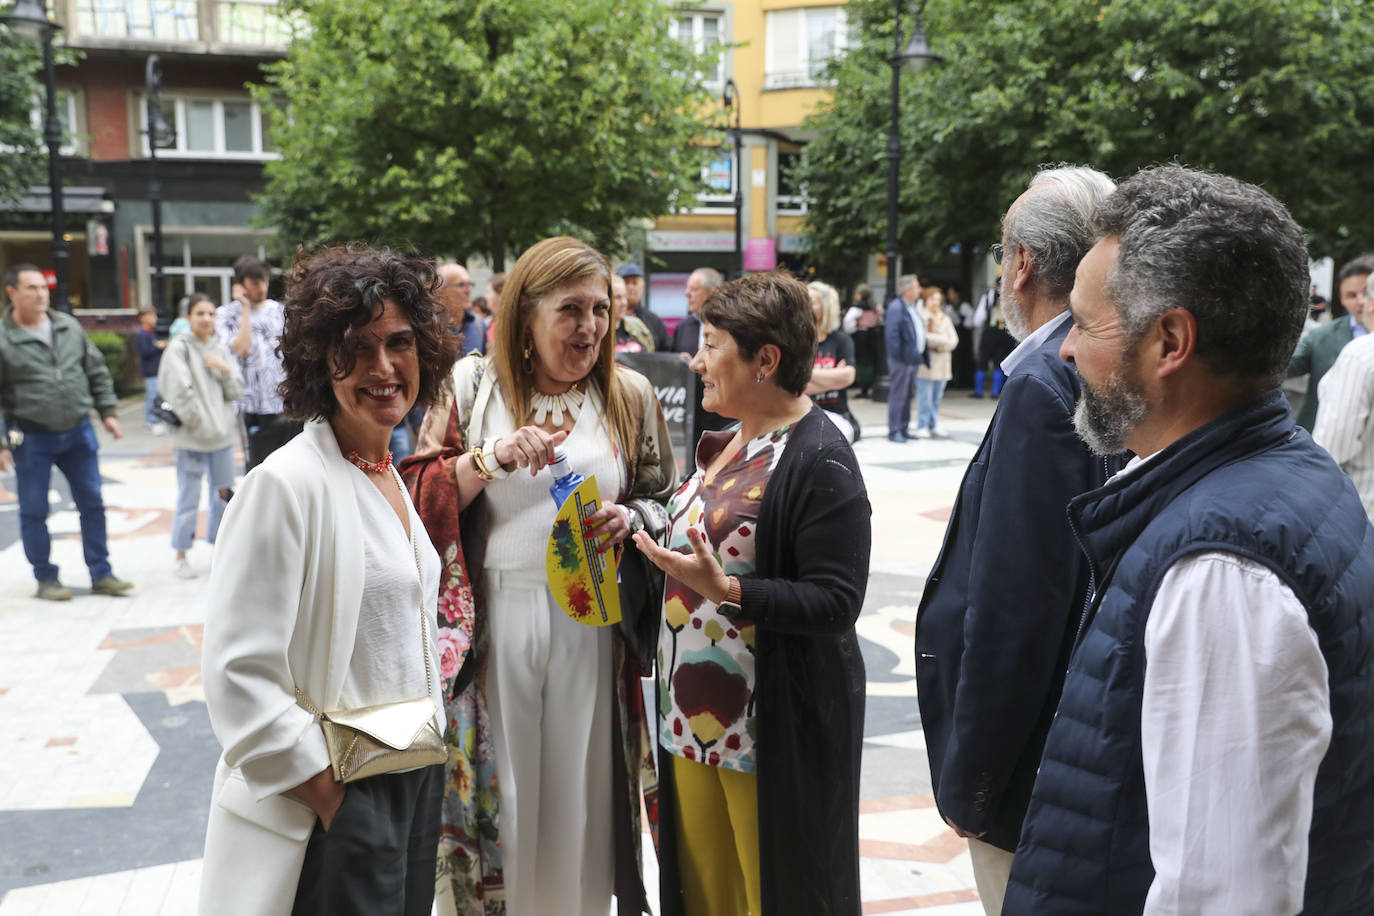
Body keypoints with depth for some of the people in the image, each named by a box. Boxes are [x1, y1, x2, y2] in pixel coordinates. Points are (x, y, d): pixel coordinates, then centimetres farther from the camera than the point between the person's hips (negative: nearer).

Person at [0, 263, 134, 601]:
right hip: (31, 437, -4)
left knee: (92, 504, 7)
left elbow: (97, 372, 14)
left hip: (78, 433, 4)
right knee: (34, 511, 5)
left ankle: (101, 574, 17)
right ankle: (46, 579, 20)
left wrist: (107, 412, 8)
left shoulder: (69, 327, 6)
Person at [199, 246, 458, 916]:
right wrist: (332, 799, -17)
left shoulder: (391, 477, 7)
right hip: (337, 809, -8)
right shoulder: (287, 484, -18)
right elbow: (238, 674, -21)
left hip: (417, 785, 8)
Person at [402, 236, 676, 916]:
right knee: (491, 788, 8)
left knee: (581, 789, 10)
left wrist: (629, 520, -10)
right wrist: (492, 457, -17)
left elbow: (665, 503, 12)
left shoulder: (631, 396, 6)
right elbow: (420, 498, -1)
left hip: (591, 625, 1)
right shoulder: (472, 384, 2)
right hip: (490, 624, -1)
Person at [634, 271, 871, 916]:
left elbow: (835, 601, -21)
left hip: (773, 735, -8)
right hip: (692, 715, 8)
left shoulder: (819, 461, -16)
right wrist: (638, 531, 7)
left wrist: (724, 589, -27)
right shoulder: (722, 445, 12)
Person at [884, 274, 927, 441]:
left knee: (908, 395, 14)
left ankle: (903, 429, 22)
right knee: (898, 395, -4)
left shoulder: (914, 307, 17)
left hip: (913, 359, 9)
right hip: (902, 359, -9)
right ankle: (894, 432, 1)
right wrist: (898, 355, -20)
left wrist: (923, 355, 16)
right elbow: (891, 333, -19)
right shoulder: (896, 307, -13)